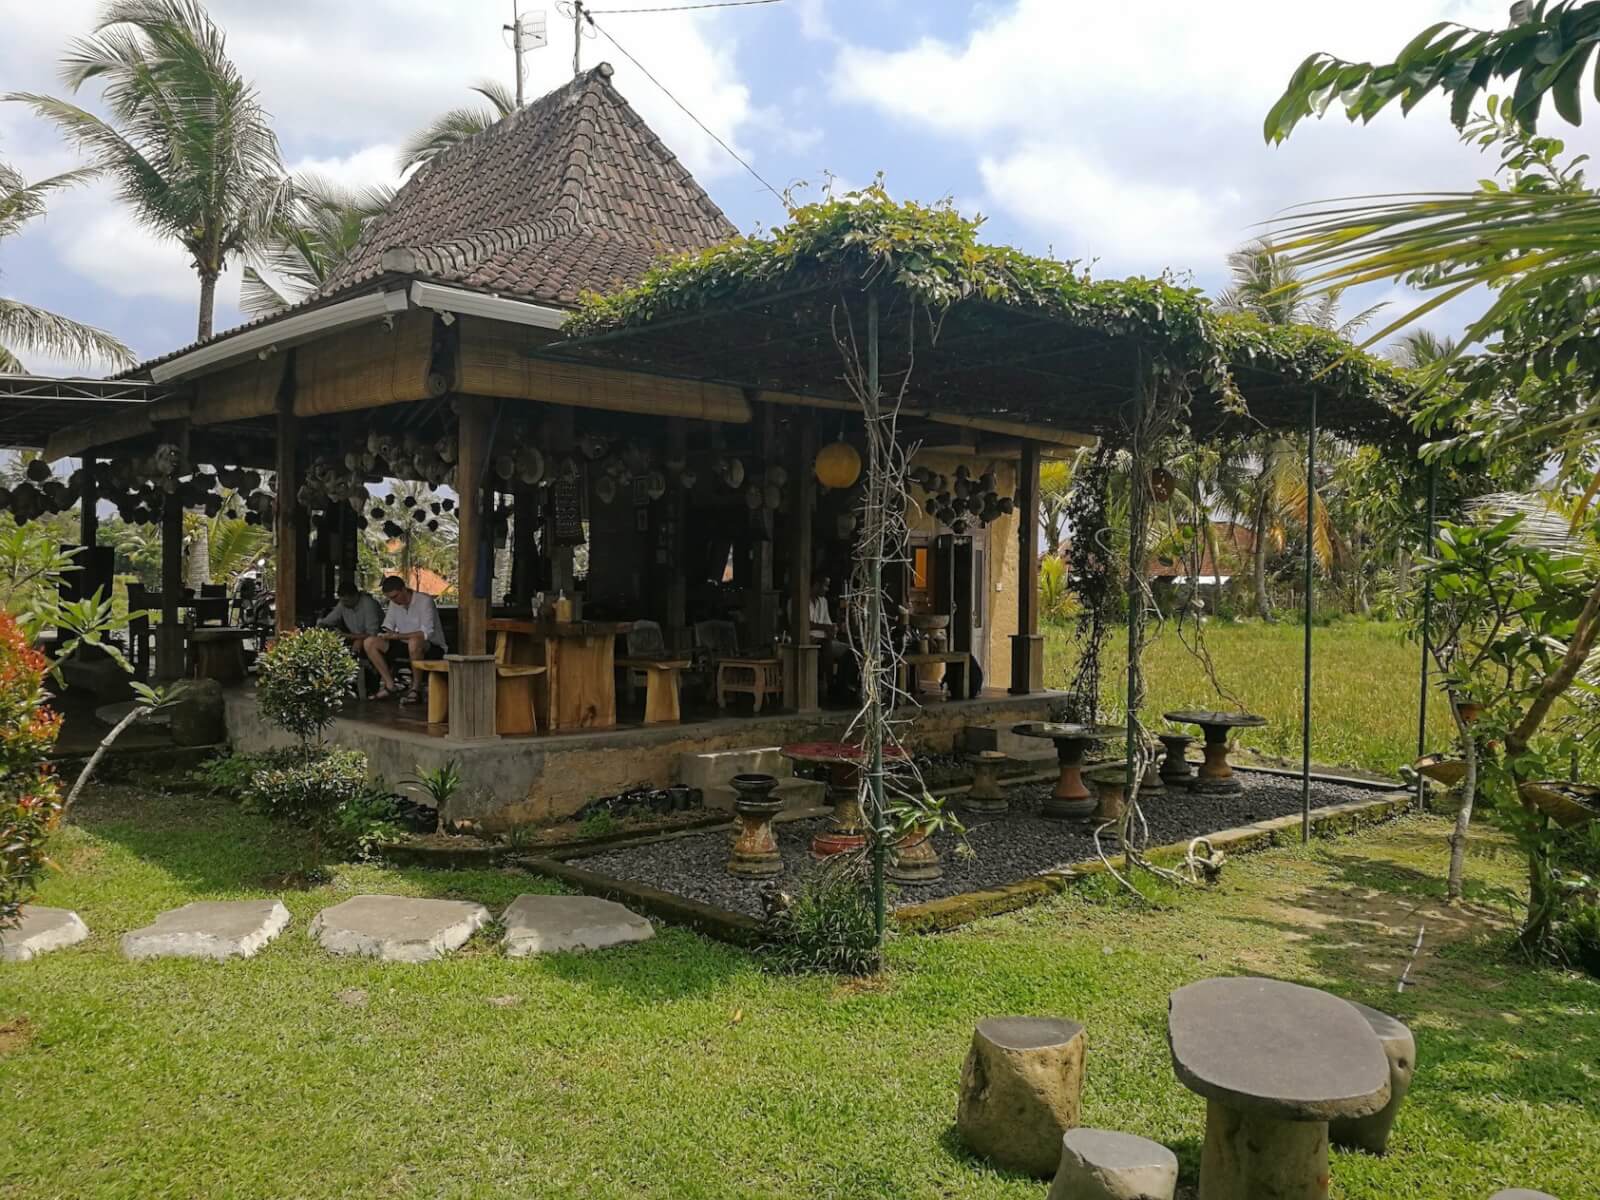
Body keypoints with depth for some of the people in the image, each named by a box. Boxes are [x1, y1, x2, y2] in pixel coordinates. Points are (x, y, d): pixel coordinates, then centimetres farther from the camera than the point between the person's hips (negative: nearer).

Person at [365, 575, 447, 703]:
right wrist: (385, 634, -13)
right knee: (369, 643, -8)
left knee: (414, 643, -42)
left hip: (432, 647, -7)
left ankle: (415, 687, -24)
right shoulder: (395, 603, 6)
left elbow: (427, 633, -27)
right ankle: (390, 685, -9)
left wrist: (397, 636, -29)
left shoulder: (424, 600, -17)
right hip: (405, 646, 7)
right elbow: (387, 627, 12)